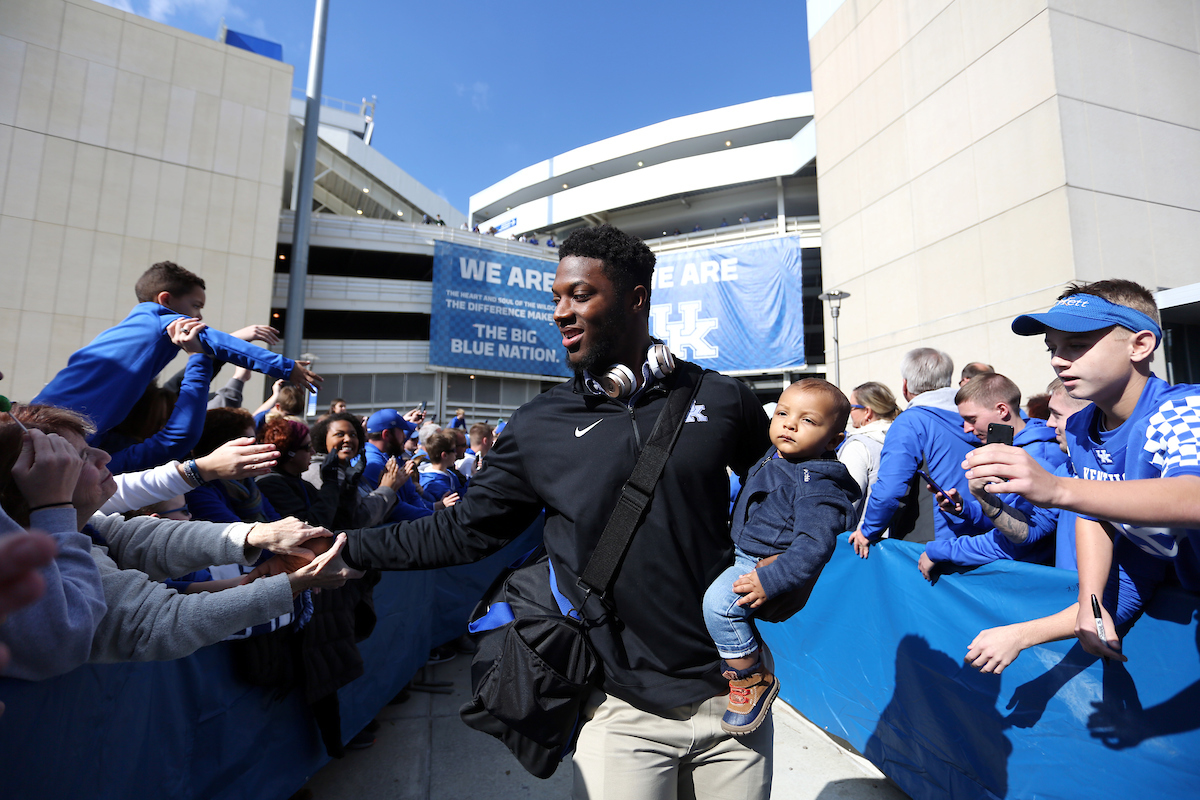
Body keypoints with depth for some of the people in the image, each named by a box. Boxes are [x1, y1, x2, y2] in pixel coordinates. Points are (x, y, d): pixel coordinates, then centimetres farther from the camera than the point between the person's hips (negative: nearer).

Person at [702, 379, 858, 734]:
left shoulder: (816, 485, -24)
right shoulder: (772, 458, 4)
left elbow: (814, 545, -31)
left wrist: (770, 580, -34)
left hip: (773, 562, -10)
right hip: (745, 556, 10)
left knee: (719, 601, -28)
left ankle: (752, 680, -6)